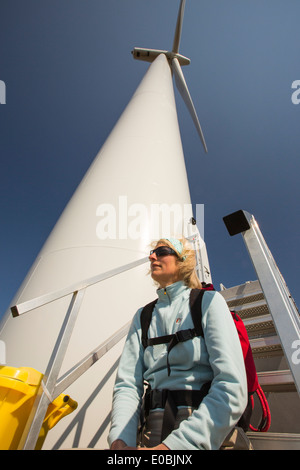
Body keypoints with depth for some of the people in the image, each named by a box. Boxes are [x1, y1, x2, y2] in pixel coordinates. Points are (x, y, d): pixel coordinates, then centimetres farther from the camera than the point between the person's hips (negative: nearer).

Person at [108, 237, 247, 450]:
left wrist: (175, 444, -19)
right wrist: (120, 440, -13)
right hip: (151, 430, 3)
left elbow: (231, 387, -13)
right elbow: (127, 383, 3)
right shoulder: (143, 316, 8)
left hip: (201, 432, -2)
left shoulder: (208, 301, -5)